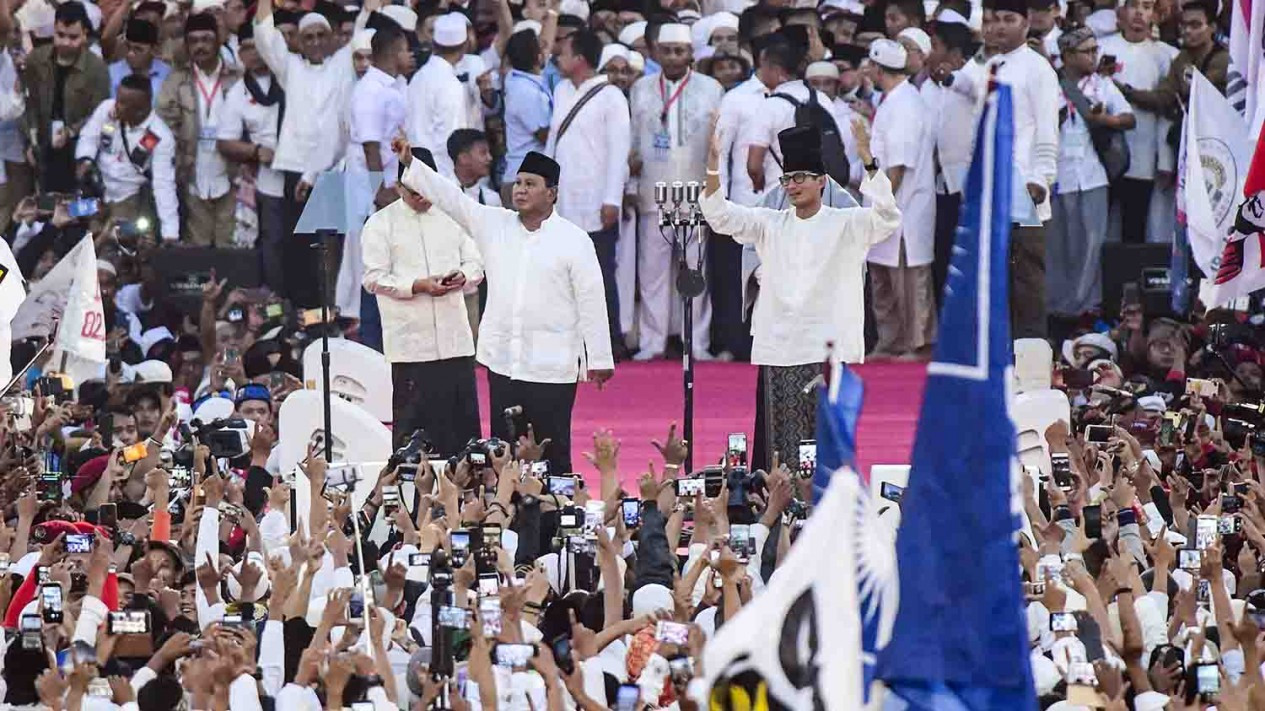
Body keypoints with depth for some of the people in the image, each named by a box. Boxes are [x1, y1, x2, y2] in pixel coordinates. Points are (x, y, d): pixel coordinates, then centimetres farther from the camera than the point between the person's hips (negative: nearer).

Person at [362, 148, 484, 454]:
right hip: (412, 344, -4)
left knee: (463, 422, 5)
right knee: (413, 428, -4)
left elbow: (475, 263, 15)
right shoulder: (381, 224, -1)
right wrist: (418, 286, -19)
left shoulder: (452, 217, 13)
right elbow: (375, 279, -6)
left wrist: (462, 276, -9)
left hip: (456, 338, 4)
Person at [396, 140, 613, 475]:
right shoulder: (494, 225, 8)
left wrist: (600, 359, -4)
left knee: (553, 454, -3)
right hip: (503, 363, 4)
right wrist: (410, 163, -5)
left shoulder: (574, 240, -3)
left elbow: (591, 302, -3)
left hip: (551, 368, -4)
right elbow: (450, 196, 5)